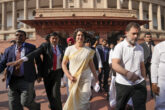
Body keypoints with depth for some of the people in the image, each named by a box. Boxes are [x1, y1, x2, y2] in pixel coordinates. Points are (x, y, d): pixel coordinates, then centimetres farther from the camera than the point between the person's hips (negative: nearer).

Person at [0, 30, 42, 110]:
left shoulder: (31, 47, 1)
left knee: (25, 102, -8)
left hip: (26, 80, -3)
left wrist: (40, 74, 10)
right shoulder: (9, 50, 8)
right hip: (12, 81, 4)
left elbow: (38, 61, 9)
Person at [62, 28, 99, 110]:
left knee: (84, 100, -5)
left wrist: (96, 78, 6)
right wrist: (68, 76, -9)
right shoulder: (69, 49, -1)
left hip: (86, 79, 0)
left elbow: (91, 65, 6)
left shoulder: (89, 50, 1)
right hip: (73, 79, 0)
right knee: (73, 99, 8)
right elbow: (64, 63, 2)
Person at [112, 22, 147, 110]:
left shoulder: (140, 48, 9)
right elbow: (115, 65, -22)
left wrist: (144, 81, 14)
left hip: (139, 84, 4)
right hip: (123, 84, -3)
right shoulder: (120, 46, -9)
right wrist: (127, 73, -39)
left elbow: (142, 66, 16)